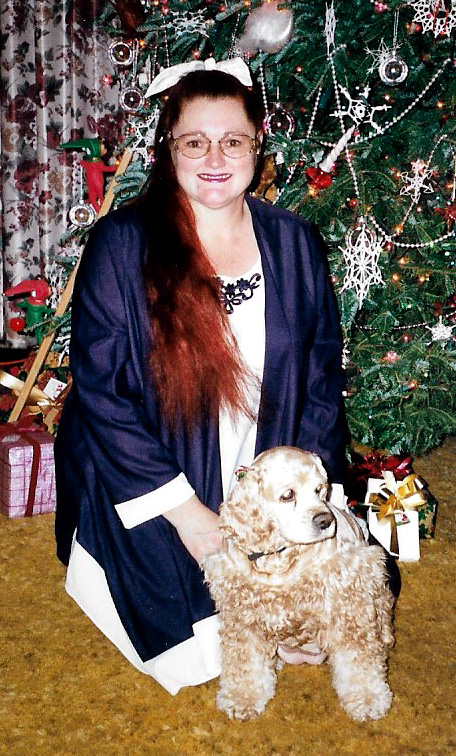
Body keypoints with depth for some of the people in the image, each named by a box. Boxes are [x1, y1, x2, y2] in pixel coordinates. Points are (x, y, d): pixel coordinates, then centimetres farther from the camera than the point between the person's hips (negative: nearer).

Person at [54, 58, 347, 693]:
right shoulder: (121, 245, -12)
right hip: (148, 499, -3)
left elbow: (323, 373, 3)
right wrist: (186, 513, -16)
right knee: (195, 658, -3)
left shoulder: (295, 243, 0)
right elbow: (98, 390, -14)